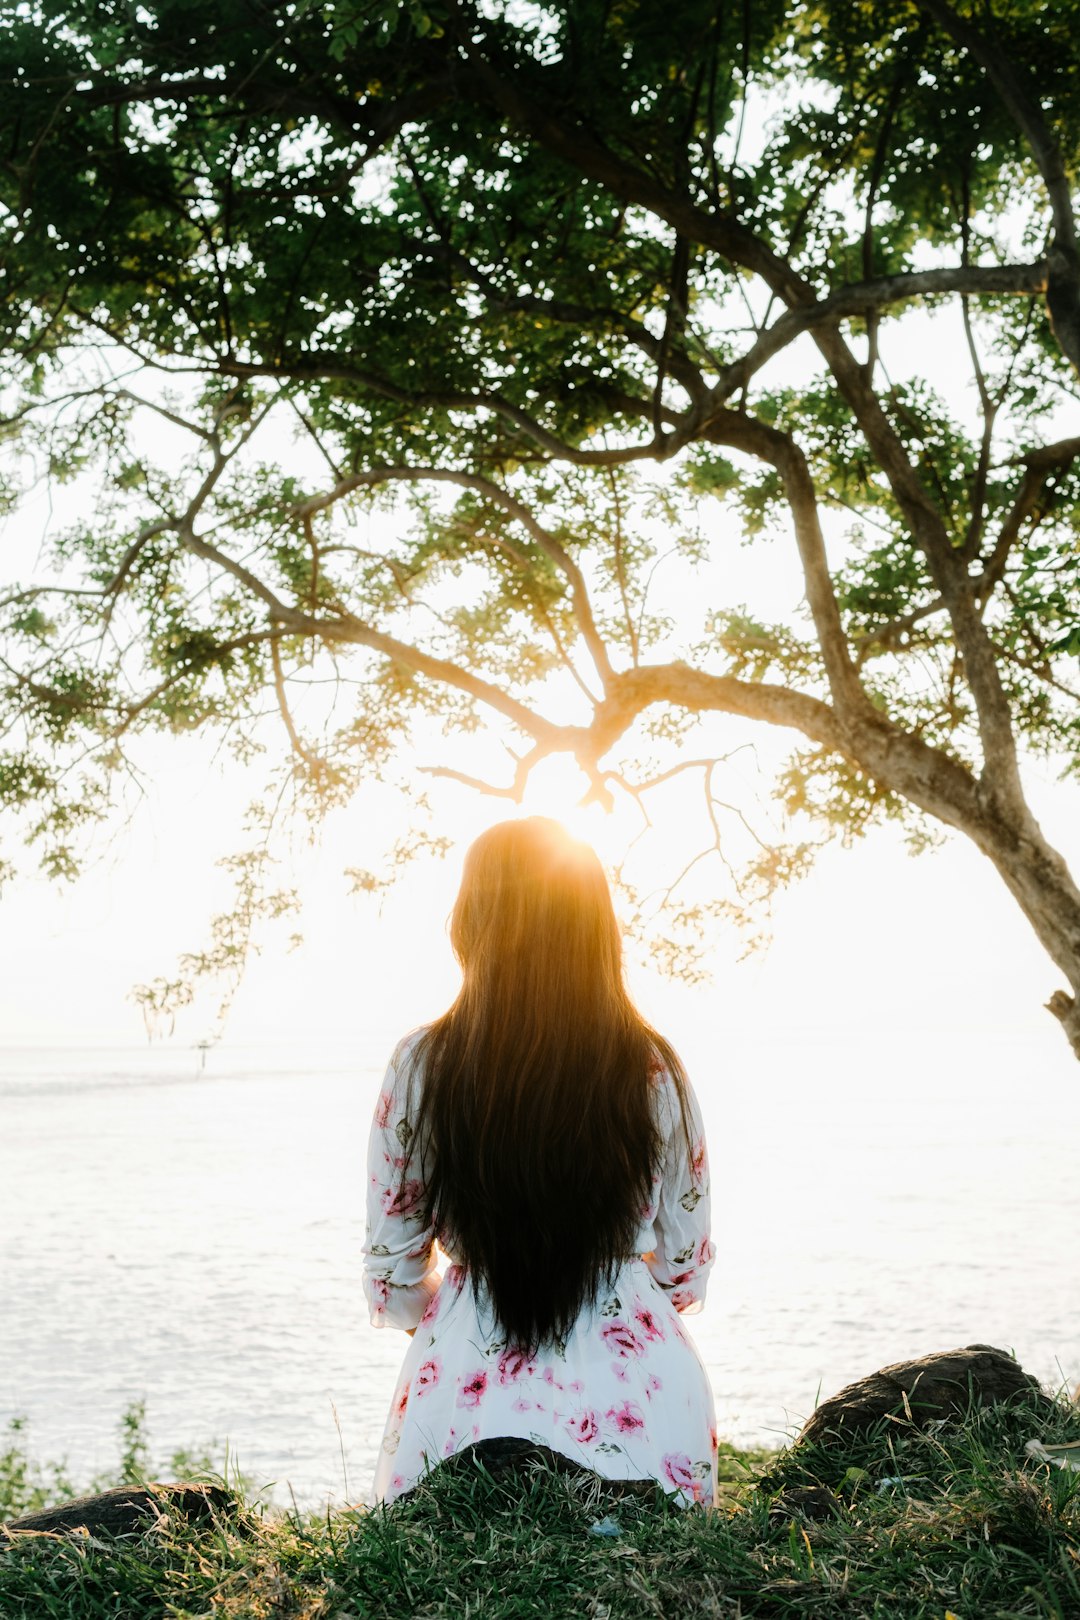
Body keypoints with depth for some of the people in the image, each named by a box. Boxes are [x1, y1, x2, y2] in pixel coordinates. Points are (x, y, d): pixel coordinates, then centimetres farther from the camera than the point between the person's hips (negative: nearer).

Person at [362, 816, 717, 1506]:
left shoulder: (422, 1067, -5)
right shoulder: (653, 1069, -3)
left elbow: (394, 1288, 4)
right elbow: (686, 1274, 8)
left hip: (466, 1384, 0)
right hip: (634, 1390, 1)